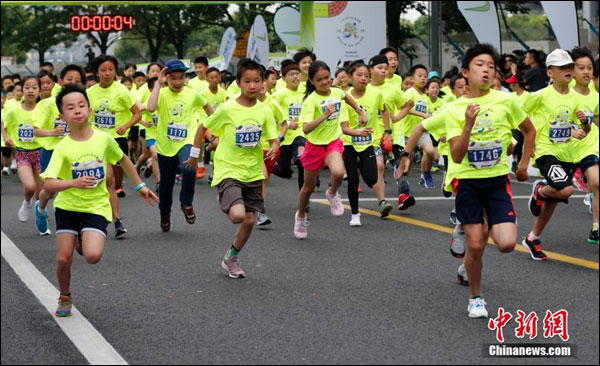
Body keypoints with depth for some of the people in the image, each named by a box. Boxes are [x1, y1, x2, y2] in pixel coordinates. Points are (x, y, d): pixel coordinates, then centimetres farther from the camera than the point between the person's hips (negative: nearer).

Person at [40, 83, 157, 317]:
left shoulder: (104, 139, -6)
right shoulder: (63, 148, -11)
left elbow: (123, 160, 14)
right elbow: (48, 184, -19)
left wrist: (140, 186, 19)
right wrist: (74, 183, -34)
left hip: (96, 206, 0)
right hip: (68, 206, 0)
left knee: (93, 256, -20)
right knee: (63, 259, -3)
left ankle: (84, 241, 17)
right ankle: (64, 298, 26)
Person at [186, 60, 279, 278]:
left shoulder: (265, 111, -1)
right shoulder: (227, 109, -11)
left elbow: (274, 138, 1)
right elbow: (203, 128, 1)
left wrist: (274, 148, -22)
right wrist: (195, 154, 5)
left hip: (253, 173, 4)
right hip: (228, 171, -4)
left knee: (250, 220, 7)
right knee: (237, 215, -24)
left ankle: (231, 259, 29)